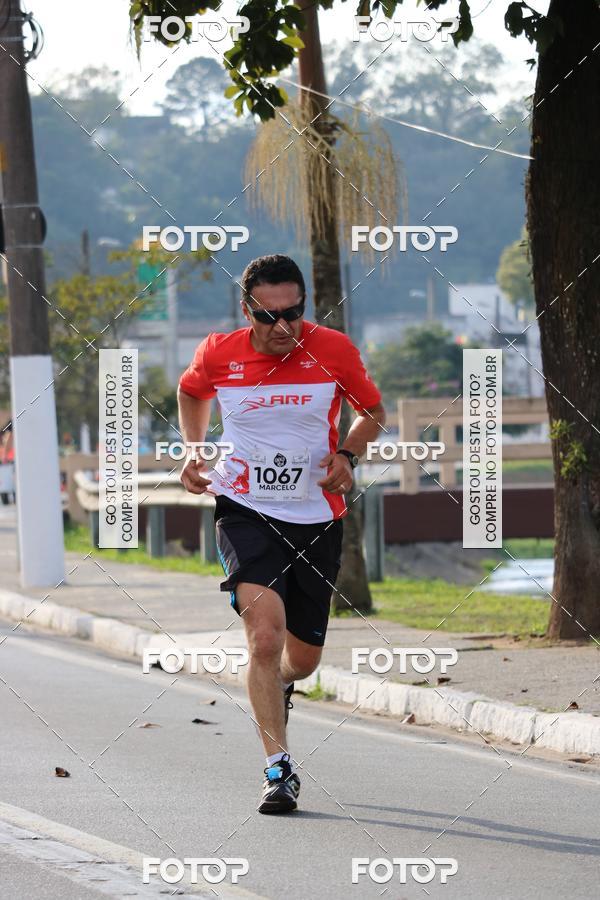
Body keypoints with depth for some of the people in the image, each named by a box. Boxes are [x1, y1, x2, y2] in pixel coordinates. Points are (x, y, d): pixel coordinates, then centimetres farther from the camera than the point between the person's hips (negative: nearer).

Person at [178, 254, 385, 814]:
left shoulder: (333, 351, -7)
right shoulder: (217, 355, -6)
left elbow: (372, 411, 10)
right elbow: (191, 393, 19)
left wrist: (347, 455, -8)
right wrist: (194, 451, 6)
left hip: (316, 519, 2)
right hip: (245, 514, -2)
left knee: (303, 657, 12)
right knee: (265, 637, -22)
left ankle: (278, 687, 50)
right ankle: (279, 769, -17)